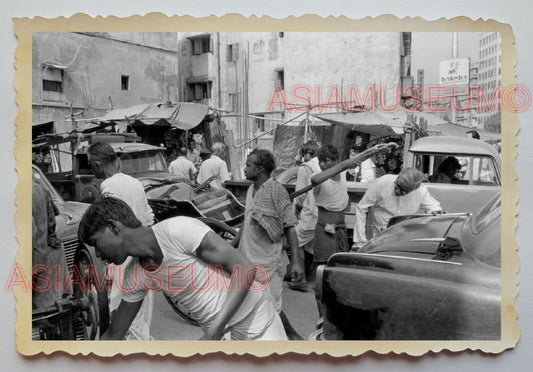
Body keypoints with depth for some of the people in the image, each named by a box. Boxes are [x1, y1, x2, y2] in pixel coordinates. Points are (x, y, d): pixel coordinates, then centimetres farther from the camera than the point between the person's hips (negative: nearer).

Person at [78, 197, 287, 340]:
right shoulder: (135, 275, -2)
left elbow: (246, 270, -26)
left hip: (254, 320, -6)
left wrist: (213, 334, -28)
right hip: (218, 332, 6)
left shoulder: (178, 230, -25)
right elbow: (113, 335, 11)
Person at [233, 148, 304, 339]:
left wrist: (296, 260, -20)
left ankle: (292, 336, 24)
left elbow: (289, 227, -16)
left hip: (266, 263, -7)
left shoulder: (276, 190, -16)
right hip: (247, 259, 8)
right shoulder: (251, 190, 7)